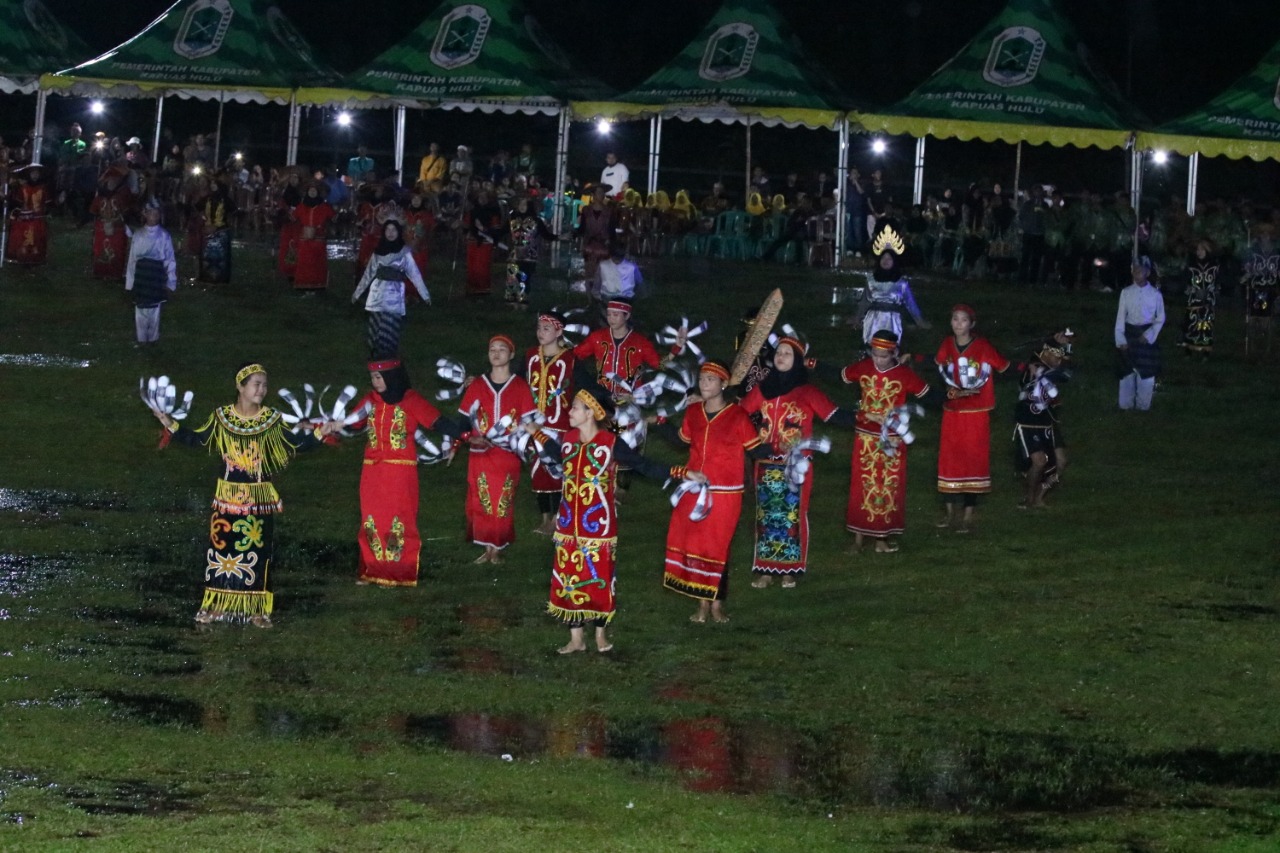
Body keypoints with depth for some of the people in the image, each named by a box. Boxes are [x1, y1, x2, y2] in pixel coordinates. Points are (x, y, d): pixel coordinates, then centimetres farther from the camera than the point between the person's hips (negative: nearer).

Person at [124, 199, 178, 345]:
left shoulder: (164, 236, 0)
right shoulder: (138, 235, 3)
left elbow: (170, 260, 2)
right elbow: (132, 259, 5)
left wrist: (171, 282, -1)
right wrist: (129, 282, 4)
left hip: (156, 276, -1)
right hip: (141, 275, 1)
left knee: (154, 309, 4)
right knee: (140, 310, 5)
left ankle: (153, 339, 16)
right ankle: (142, 340, 17)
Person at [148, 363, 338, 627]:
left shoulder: (271, 419, -3)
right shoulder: (222, 417, -2)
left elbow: (297, 443, -3)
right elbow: (196, 440, 2)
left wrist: (319, 433, -17)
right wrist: (171, 425, -7)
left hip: (259, 497, 0)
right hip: (227, 495, 0)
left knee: (258, 550, 3)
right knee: (221, 548, 3)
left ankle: (256, 608, 11)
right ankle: (218, 605, 14)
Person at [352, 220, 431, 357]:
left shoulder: (404, 252, 1)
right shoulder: (378, 251, 10)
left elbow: (414, 273, -2)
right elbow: (369, 273, 17)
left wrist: (425, 295, -6)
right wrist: (357, 293, 19)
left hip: (394, 295, -3)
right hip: (378, 294, 3)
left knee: (390, 330, -5)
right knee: (376, 327, -1)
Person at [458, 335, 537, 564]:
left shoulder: (520, 387, 2)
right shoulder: (477, 386, 6)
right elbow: (463, 419, 6)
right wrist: (472, 438, -12)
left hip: (507, 456, -1)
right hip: (480, 454, 1)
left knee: (503, 503, -1)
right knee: (481, 502, -1)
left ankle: (497, 549, 8)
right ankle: (487, 548, 8)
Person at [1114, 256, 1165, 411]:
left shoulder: (1155, 295, -4)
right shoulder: (1126, 293, -1)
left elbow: (1160, 319, 2)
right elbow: (1120, 317, 0)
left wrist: (1149, 335, -10)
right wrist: (1120, 339, -6)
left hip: (1146, 335, -1)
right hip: (1129, 334, 1)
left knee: (1146, 372, 1)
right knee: (1127, 371, 6)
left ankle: (1143, 405, 14)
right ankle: (1126, 404, 16)